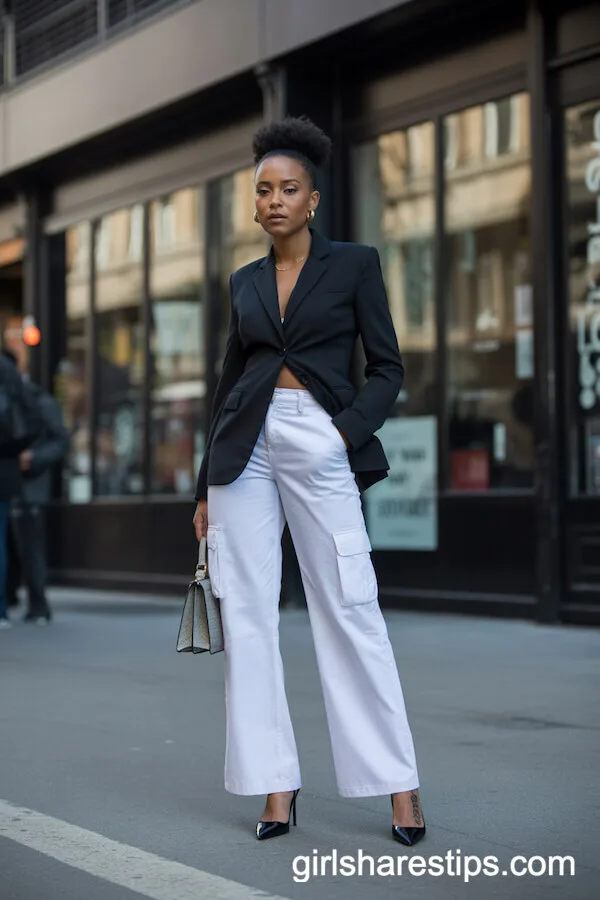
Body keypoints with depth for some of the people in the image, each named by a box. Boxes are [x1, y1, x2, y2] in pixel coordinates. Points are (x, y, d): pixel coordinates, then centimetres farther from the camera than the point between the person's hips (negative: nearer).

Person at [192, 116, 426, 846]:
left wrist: (348, 431, -14)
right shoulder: (244, 282, 15)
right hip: (246, 445, 4)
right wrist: (205, 486, 15)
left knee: (350, 612, -6)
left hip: (319, 447, -4)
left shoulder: (354, 264, 4)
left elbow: (387, 368, 2)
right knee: (246, 613, -1)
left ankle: (399, 784, 0)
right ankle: (276, 786, 5)